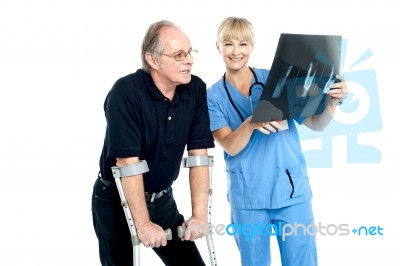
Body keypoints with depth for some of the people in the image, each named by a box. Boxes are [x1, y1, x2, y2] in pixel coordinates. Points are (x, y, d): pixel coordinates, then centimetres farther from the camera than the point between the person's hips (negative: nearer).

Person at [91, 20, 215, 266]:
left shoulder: (196, 89, -8)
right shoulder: (125, 93, -23)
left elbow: (199, 154, -9)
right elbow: (128, 162, -25)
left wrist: (199, 214, -15)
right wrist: (143, 224, -26)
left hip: (162, 199, 4)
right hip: (117, 202, -4)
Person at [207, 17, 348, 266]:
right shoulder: (213, 96, 0)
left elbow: (316, 124, 3)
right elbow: (230, 146, -13)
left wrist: (333, 101, -17)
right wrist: (251, 123, -32)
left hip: (292, 190, 0)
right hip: (247, 197, 0)